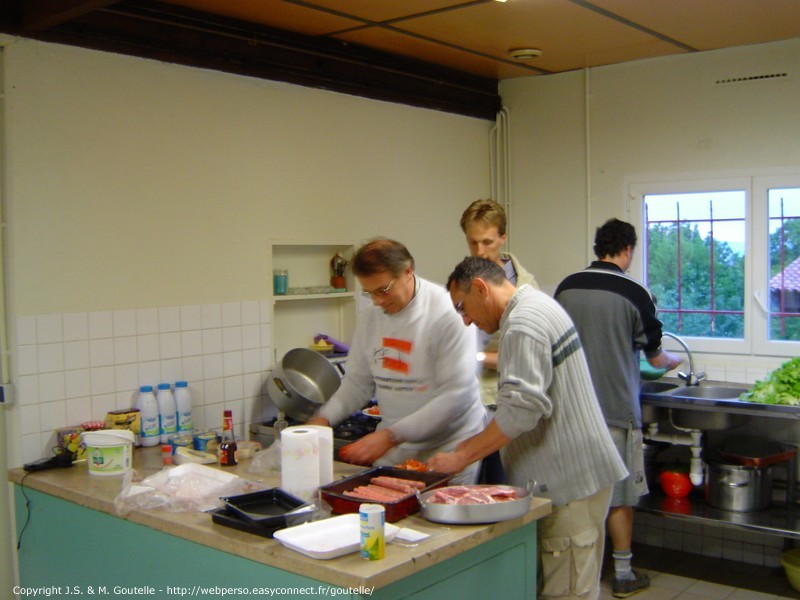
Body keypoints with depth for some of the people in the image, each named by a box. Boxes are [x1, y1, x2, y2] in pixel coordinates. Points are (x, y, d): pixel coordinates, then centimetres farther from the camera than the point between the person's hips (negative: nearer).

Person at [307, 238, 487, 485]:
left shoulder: (447, 314, -18)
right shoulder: (370, 317, 2)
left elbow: (456, 395, -22)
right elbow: (358, 381, 10)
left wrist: (391, 436, -26)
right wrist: (324, 417, -8)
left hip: (448, 451, -5)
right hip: (392, 451, 5)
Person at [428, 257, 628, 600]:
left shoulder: (523, 325, -18)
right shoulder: (536, 305, 15)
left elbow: (521, 409, -27)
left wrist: (462, 458, -19)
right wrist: (475, 444, 16)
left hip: (570, 481, -10)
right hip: (571, 473, 10)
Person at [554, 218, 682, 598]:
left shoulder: (566, 287, 2)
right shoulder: (635, 294, -10)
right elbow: (654, 356, 2)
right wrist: (673, 361, 25)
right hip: (616, 409, -4)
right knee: (619, 495, 8)